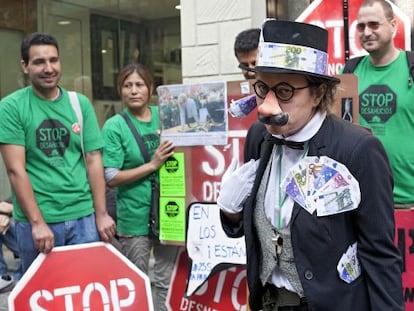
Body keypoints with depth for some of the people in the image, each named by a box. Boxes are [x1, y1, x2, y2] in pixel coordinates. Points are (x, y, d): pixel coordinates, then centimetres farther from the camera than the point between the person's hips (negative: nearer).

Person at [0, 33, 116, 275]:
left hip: (83, 215, 3)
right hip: (35, 219, -2)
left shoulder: (80, 103, 5)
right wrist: (37, 222, -14)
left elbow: (93, 160, 4)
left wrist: (101, 214, 0)